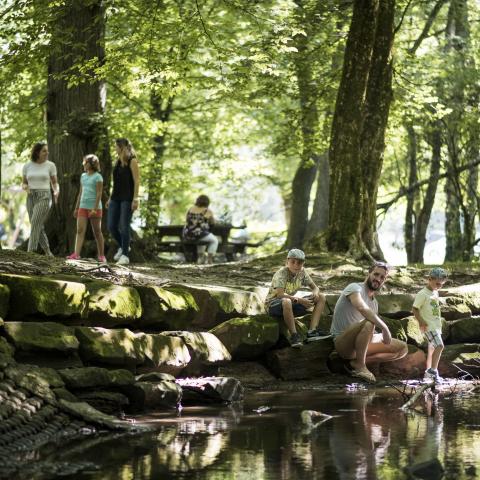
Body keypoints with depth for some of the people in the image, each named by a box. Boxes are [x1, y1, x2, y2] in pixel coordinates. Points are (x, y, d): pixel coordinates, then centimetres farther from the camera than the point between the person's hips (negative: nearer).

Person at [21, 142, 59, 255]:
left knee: (35, 224, -21)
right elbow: (24, 184, 10)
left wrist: (56, 192, -16)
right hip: (31, 199, 3)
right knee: (38, 228, 5)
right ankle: (47, 252, 25)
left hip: (44, 199, -3)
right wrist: (26, 188, -14)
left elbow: (55, 184, 6)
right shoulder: (27, 166, 5)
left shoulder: (50, 165, 0)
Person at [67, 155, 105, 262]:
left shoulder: (98, 177, -6)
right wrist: (76, 208, 16)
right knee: (80, 230, -7)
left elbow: (99, 194, -12)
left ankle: (101, 255, 11)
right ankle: (76, 254, -17)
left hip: (94, 208, -6)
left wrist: (95, 209, -19)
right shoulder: (83, 176, 15)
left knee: (97, 232, 2)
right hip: (83, 207, 6)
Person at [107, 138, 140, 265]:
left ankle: (125, 255, -1)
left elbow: (137, 181, -12)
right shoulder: (118, 162, 15)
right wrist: (110, 198, 17)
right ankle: (123, 247, 24)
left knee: (124, 226, -8)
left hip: (127, 199, -7)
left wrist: (135, 199, -19)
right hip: (116, 198, 7)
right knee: (111, 226, 2)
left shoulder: (132, 161, -6)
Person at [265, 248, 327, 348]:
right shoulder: (281, 274, -20)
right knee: (286, 302, -44)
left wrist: (315, 293, -17)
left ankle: (312, 332, -15)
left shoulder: (301, 272, 0)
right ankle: (294, 335, -30)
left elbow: (314, 287, 7)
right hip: (273, 305, -8)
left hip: (292, 303, 8)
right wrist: (299, 300, -37)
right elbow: (280, 294, -33)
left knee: (321, 297, 0)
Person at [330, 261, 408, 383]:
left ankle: (355, 362, -8)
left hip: (359, 345, 9)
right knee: (368, 323, -37)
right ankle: (359, 365, -20)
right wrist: (385, 328, -32)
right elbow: (362, 308, -34)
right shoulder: (355, 288, -12)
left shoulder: (374, 302, 15)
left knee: (402, 348, 1)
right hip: (343, 344, -9)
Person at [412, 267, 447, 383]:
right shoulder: (423, 294, -14)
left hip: (436, 325, 9)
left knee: (432, 348, 13)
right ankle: (433, 370, -17)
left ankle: (429, 372, 20)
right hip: (428, 326, -9)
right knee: (439, 345, -20)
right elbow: (415, 308, -15)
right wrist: (421, 321, -24)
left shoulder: (435, 293, 12)